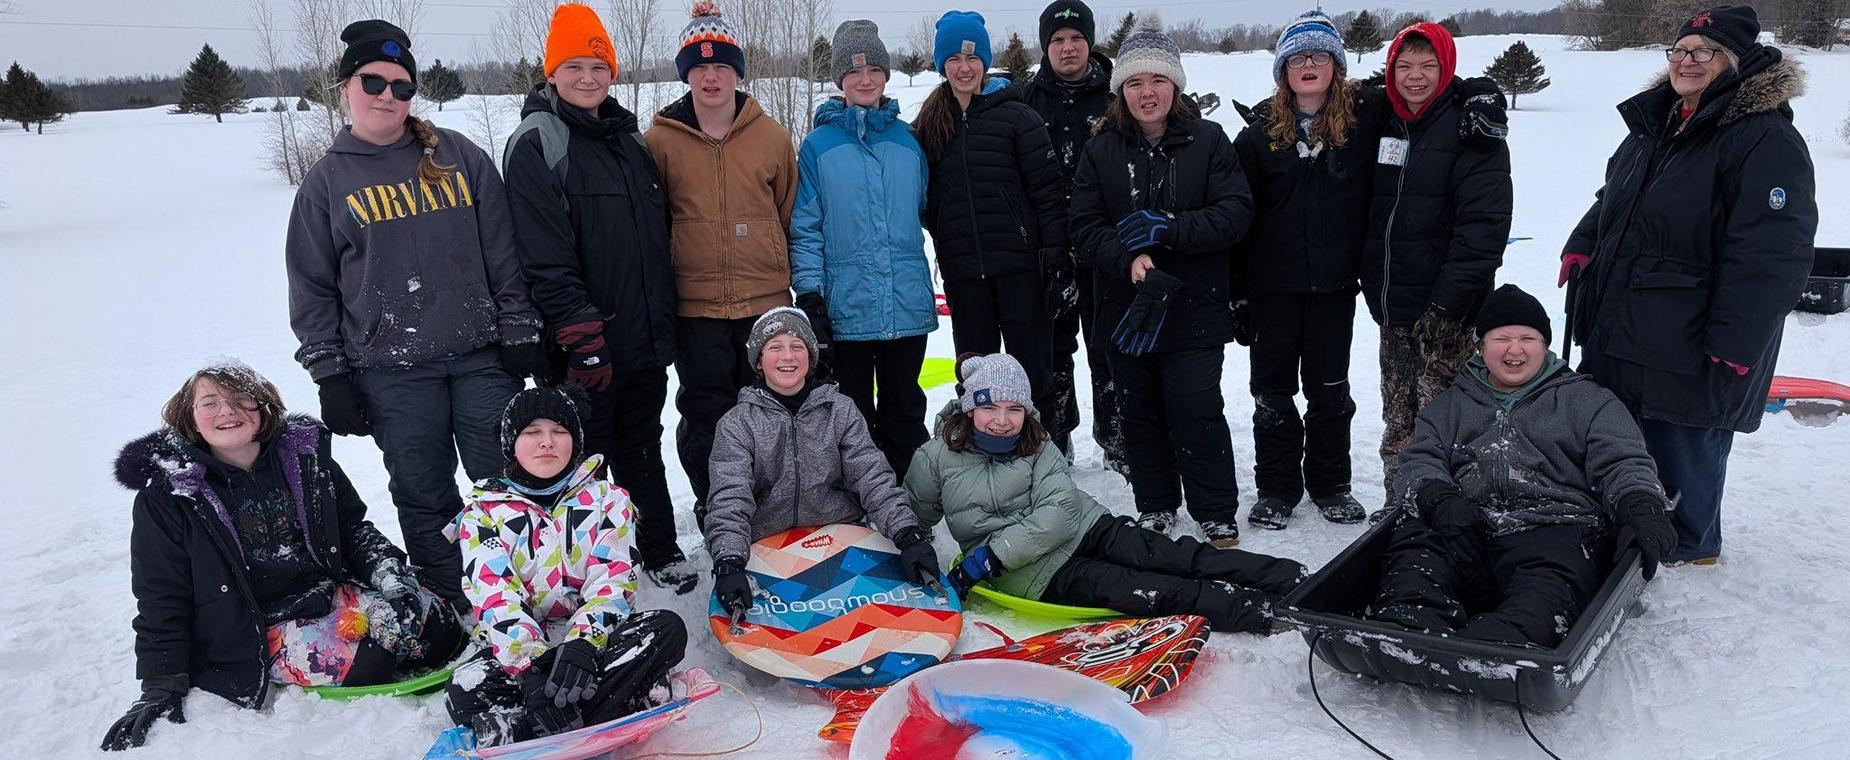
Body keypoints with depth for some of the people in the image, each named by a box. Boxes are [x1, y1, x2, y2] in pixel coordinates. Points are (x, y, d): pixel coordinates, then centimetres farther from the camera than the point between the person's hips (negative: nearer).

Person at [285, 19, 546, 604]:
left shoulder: (460, 157, 6)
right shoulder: (328, 181, 7)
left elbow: (503, 252, 6)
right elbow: (312, 290, 8)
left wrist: (520, 333, 2)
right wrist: (330, 377, 2)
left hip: (481, 356, 0)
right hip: (391, 372, 0)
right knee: (425, 498, 7)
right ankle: (452, 608, 21)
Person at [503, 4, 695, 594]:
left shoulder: (629, 138, 14)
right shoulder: (537, 142, -8)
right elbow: (545, 254, -16)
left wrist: (665, 318, 16)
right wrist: (582, 334, -20)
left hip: (646, 336, 6)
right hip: (586, 343, -6)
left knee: (643, 448, 18)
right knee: (586, 451, 6)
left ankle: (659, 551, 31)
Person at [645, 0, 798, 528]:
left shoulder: (772, 137, 5)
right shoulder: (659, 141, 1)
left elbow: (790, 215, 13)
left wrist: (795, 283, 12)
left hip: (766, 301, 1)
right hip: (696, 306, -1)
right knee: (706, 419, 4)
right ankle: (714, 513, 21)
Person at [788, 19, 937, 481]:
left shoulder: (907, 140, 8)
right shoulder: (819, 145, 1)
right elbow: (805, 227, -1)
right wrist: (809, 293, -8)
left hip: (908, 304, 2)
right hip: (846, 305, -2)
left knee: (904, 409, 13)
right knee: (853, 414, 9)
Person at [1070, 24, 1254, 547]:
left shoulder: (1208, 140, 0)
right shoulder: (1101, 151, 4)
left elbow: (1236, 212, -8)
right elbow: (1085, 226, -3)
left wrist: (1167, 228, -19)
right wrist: (1129, 258, -21)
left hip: (1195, 307, -2)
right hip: (1126, 307, 3)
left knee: (1197, 412, -5)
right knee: (1140, 413, 12)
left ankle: (1218, 518, 11)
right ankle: (1155, 510, 28)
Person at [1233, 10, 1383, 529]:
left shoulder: (1365, 115, -1)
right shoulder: (1261, 131, -1)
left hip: (1334, 284, 0)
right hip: (1272, 285, 0)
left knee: (1329, 389, 12)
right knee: (1272, 389, 8)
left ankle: (1330, 485, 28)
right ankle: (1276, 490, 22)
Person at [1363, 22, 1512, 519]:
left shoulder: (1470, 128, -8)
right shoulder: (1389, 124, 12)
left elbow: (1484, 224, -15)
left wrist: (1446, 302, -20)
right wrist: (1373, 285, 13)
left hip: (1446, 311, -6)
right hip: (1393, 308, 7)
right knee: (1398, 421, 14)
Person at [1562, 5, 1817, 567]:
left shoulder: (1767, 140, -15)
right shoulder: (1653, 125, 12)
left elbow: (1769, 256, -20)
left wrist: (1734, 347, -23)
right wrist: (1583, 245, 8)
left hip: (1689, 349, -8)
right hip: (1617, 331, 9)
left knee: (1681, 446, 4)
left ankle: (1687, 545, 25)